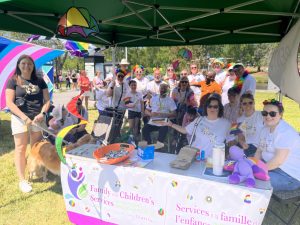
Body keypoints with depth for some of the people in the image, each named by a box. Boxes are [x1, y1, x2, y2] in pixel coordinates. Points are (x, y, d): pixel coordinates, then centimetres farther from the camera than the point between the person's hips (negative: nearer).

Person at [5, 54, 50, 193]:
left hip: (37, 118, 3)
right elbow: (9, 103, -7)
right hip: (19, 119, -2)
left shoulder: (39, 81, 8)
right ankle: (22, 180, 9)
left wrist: (42, 113, -12)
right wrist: (24, 117, -17)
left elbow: (47, 100, 6)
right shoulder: (13, 81, 0)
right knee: (21, 149, 2)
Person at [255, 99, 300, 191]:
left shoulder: (285, 132, -20)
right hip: (272, 167, 8)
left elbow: (278, 161, -26)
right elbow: (259, 151, 9)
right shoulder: (265, 129, 8)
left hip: (290, 176, -8)